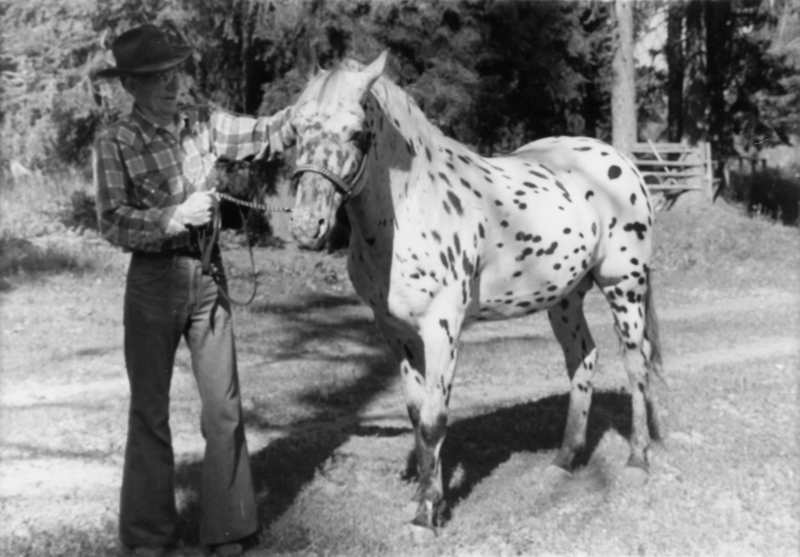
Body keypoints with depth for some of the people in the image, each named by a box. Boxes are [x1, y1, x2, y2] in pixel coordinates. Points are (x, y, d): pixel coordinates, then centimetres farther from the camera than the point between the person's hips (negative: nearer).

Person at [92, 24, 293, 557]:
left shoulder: (204, 123, 4)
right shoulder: (115, 143, -8)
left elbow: (267, 134, 6)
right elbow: (113, 223, -12)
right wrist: (176, 216, -22)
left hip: (208, 275, 3)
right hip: (154, 279, -3)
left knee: (225, 407, 4)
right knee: (150, 409, 8)